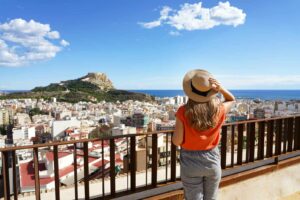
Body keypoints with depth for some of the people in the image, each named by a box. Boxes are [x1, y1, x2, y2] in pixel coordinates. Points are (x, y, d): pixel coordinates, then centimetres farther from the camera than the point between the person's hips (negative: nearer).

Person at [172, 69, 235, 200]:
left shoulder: (184, 112, -22)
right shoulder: (219, 110, -13)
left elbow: (176, 141, -15)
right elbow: (231, 100, 11)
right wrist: (221, 89, -9)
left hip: (190, 162, -2)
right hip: (212, 160, 3)